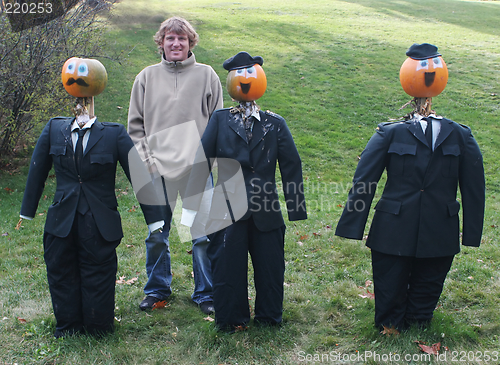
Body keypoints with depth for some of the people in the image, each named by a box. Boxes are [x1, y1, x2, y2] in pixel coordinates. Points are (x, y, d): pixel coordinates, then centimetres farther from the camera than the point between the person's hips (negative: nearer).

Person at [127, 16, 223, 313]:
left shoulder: (206, 75, 6)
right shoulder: (147, 77, 9)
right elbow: (136, 125, 11)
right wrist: (146, 159, 0)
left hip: (197, 170, -1)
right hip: (157, 170, 2)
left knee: (204, 234, 1)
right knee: (156, 236, 9)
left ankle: (206, 293, 17)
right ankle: (157, 289, 28)